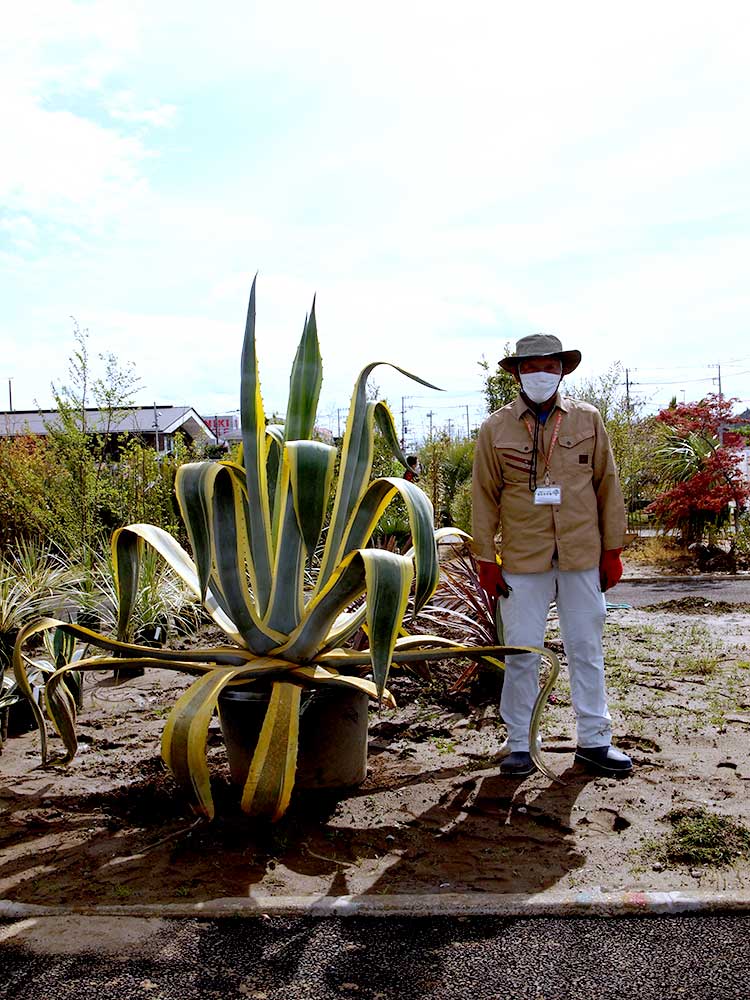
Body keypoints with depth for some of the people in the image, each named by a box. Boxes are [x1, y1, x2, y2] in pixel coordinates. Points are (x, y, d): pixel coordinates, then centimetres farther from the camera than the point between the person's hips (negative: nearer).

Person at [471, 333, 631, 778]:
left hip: (582, 556, 1)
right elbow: (484, 497, 3)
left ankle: (595, 741, 23)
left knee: (587, 649, 10)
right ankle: (520, 745, 17)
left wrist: (612, 550, 6)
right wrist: (486, 560, -1)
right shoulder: (495, 428, 2)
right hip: (523, 558, -1)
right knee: (521, 653, 4)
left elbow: (608, 485, 8)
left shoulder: (588, 419, 5)